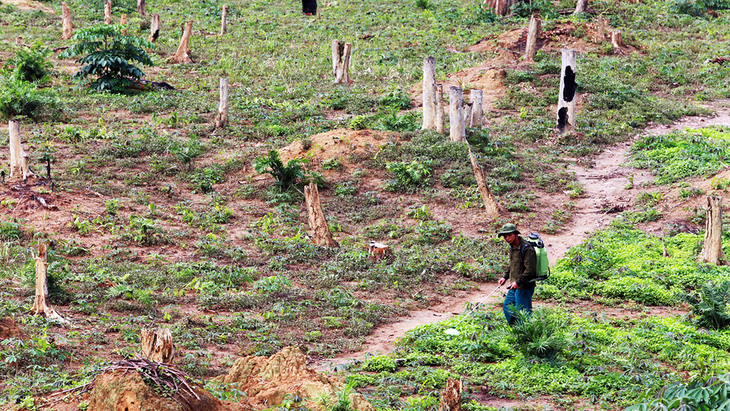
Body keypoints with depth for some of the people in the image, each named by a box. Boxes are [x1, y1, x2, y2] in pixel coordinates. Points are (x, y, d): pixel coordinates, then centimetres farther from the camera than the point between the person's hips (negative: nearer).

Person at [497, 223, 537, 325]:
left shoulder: (526, 248, -19)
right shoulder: (512, 247, 10)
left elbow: (530, 270, -23)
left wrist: (518, 282, -24)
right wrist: (505, 277, 14)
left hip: (524, 288, -10)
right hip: (514, 286, 10)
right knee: (507, 307, 19)